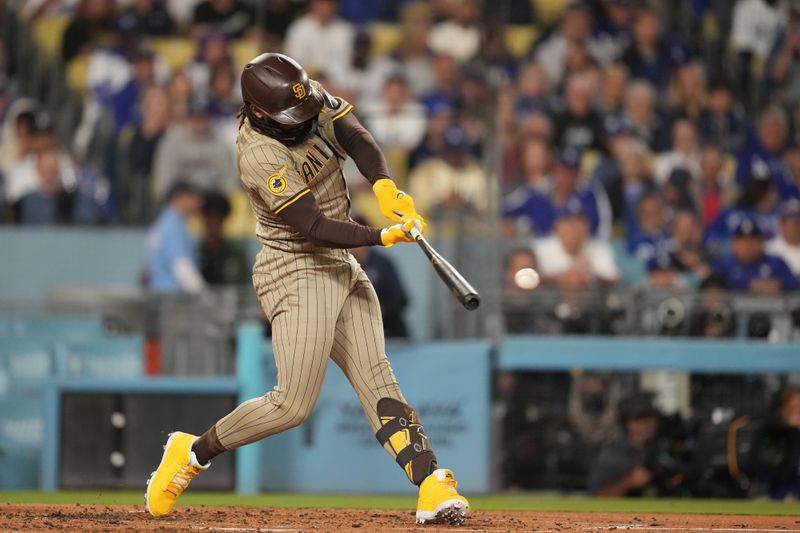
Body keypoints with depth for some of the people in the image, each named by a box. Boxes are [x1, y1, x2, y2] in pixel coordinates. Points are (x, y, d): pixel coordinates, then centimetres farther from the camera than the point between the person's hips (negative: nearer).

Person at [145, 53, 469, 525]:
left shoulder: (313, 102, -2)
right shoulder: (261, 156, -24)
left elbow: (359, 141, -9)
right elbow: (315, 228, -26)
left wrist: (385, 187, -28)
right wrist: (383, 237, -33)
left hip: (342, 268, 7)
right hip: (296, 272, -7)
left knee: (377, 380, -1)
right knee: (294, 404, -11)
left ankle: (433, 486, -10)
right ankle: (194, 453, 7)